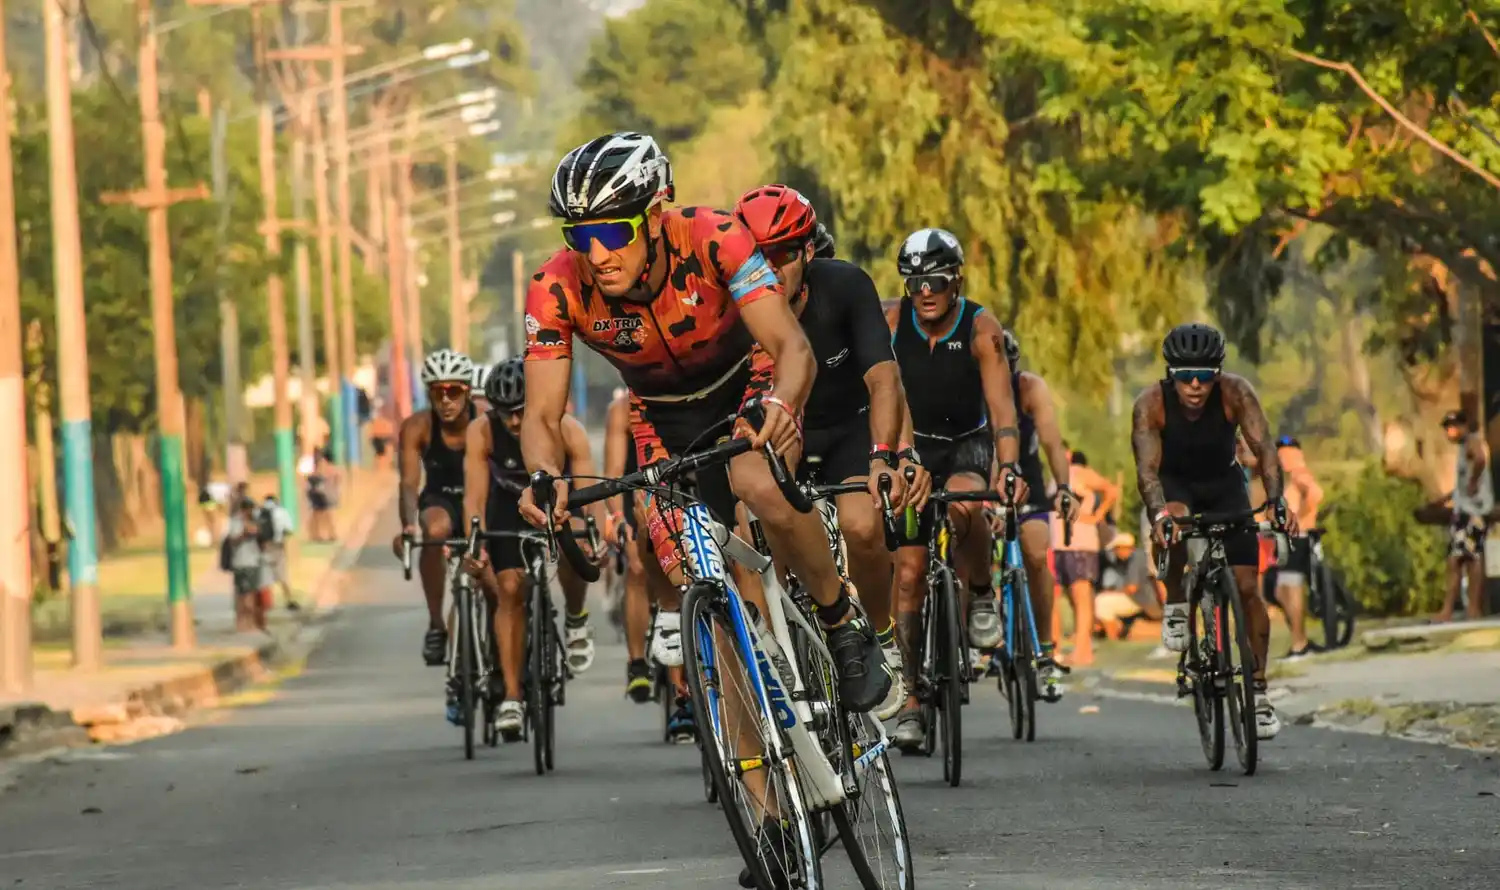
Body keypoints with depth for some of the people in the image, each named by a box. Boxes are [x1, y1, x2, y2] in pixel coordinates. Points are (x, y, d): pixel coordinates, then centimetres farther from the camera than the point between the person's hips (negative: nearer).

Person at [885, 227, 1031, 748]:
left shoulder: (980, 329, -17)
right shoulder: (892, 324, -14)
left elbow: (1002, 404, -26)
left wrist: (1010, 468, -41)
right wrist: (903, 457, -38)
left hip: (968, 442, -1)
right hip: (915, 445, 2)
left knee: (964, 503, -36)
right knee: (909, 574, -4)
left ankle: (981, 595, -8)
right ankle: (910, 700, 2)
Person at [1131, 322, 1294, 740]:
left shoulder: (1235, 393, -28)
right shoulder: (1151, 403, -29)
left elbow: (1264, 447, -36)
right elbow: (1147, 466, -37)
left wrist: (1277, 501, -52)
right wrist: (1159, 513, -56)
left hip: (1224, 485, 1)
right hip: (1175, 484, -1)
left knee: (1247, 587, -8)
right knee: (1175, 521, -38)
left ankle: (1259, 691, 2)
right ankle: (1175, 606, -12)